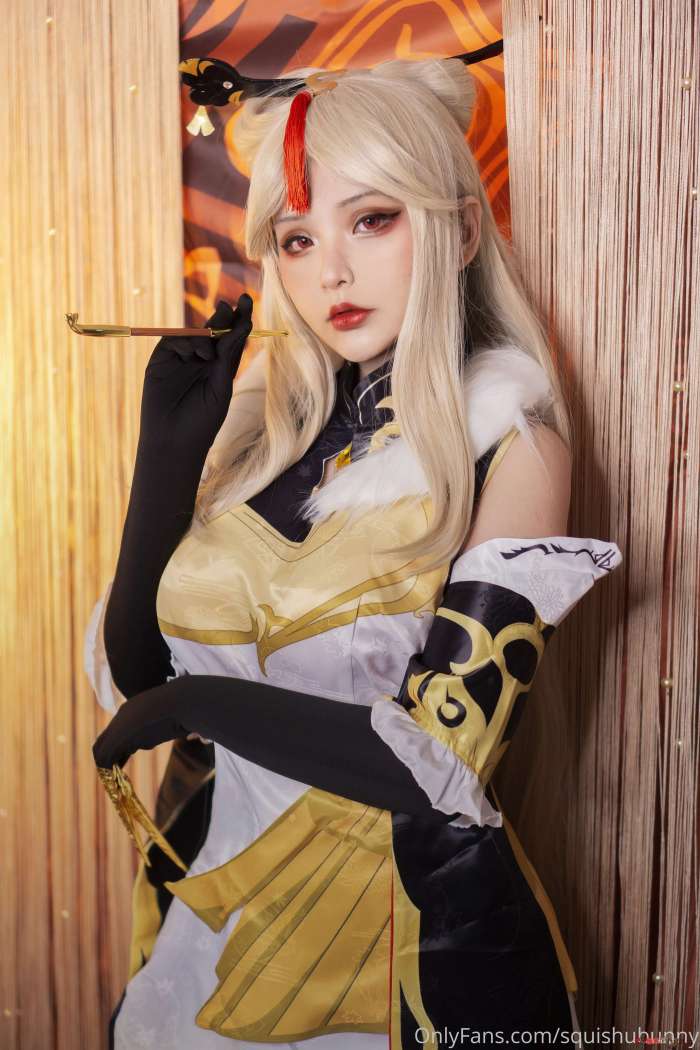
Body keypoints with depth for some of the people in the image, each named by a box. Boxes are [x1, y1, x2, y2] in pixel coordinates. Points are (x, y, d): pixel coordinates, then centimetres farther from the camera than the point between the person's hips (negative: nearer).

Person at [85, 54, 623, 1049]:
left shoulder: (505, 436, -14)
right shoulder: (260, 416, -2)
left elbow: (442, 759, -22)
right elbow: (136, 668, -3)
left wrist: (194, 702, -14)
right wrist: (168, 453, -14)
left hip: (417, 922, -4)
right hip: (220, 891, 5)